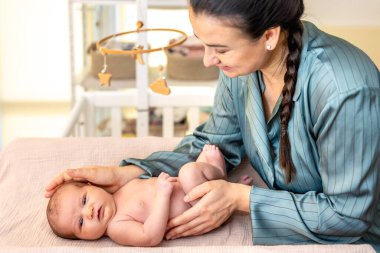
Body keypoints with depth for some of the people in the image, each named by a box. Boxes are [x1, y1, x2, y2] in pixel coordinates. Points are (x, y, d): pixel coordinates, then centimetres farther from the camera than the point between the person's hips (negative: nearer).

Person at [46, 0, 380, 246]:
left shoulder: (344, 91, -33)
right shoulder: (243, 61, -13)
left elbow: (349, 215, -24)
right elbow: (212, 143, 0)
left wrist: (241, 198, -28)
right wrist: (124, 174, -13)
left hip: (353, 238, -5)